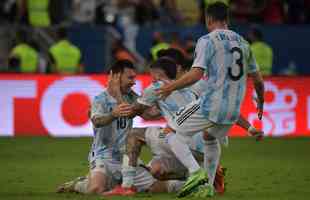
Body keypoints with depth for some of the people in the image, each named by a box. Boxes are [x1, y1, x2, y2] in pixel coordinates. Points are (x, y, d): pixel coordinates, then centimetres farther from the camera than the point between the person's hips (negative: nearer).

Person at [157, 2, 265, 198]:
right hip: (233, 111, 6)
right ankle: (208, 186, 24)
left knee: (173, 134, 5)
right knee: (212, 139, 31)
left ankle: (196, 171, -15)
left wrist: (171, 87, -7)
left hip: (211, 106, -6)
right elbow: (258, 79, 18)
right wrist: (260, 102, 35)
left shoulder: (207, 40, -5)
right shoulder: (243, 43, 14)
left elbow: (197, 73, -17)